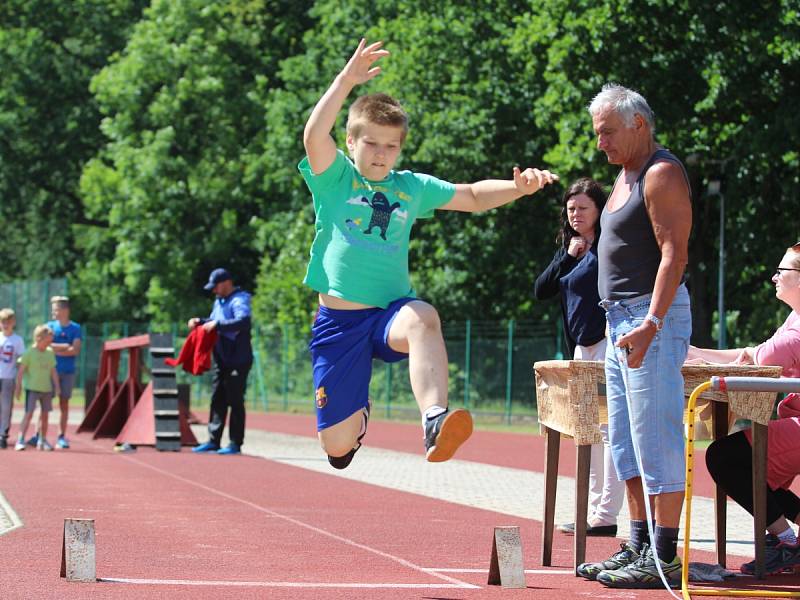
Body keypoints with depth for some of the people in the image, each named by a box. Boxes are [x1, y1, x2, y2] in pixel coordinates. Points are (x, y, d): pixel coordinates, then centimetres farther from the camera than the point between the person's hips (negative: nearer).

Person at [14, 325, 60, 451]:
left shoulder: (50, 352, 7)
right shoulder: (29, 352, -9)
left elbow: (53, 371, 12)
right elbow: (21, 371, -7)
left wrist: (57, 386, 7)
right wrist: (18, 387, -7)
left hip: (46, 388, 5)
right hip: (32, 388, -5)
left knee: (45, 414, 9)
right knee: (29, 413, -13)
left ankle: (42, 441, 20)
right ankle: (20, 440, -13)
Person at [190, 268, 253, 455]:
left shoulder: (239, 301, -12)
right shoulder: (219, 301, 16)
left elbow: (243, 322, -29)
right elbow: (213, 321, 28)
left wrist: (217, 324, -30)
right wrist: (200, 321, 8)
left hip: (238, 360, -9)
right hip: (222, 360, 9)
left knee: (235, 401, -5)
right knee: (217, 400, 10)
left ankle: (235, 443, -1)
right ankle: (213, 441, 15)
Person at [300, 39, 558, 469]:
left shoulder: (412, 188, 12)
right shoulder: (335, 178, 0)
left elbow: (472, 196, 21)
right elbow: (314, 136, -19)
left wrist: (517, 187, 2)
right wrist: (346, 80, -29)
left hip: (391, 311, 1)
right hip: (338, 320, -1)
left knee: (422, 318, -39)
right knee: (338, 446, 2)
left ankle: (435, 421, -56)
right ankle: (357, 416, 41)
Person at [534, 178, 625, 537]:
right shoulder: (568, 249, 16)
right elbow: (541, 291, 9)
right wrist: (568, 257, -1)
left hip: (609, 344, -9)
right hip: (582, 347, 9)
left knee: (607, 426, -11)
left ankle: (606, 516, -13)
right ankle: (593, 510, 15)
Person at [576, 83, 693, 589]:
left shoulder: (662, 174, -11)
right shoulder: (627, 174, 19)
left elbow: (675, 253, -20)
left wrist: (651, 323, -28)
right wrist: (626, 321, 19)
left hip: (652, 319, -11)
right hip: (621, 319, 11)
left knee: (656, 438, -10)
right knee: (626, 442, 12)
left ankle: (664, 559, -10)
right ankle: (639, 547, 18)